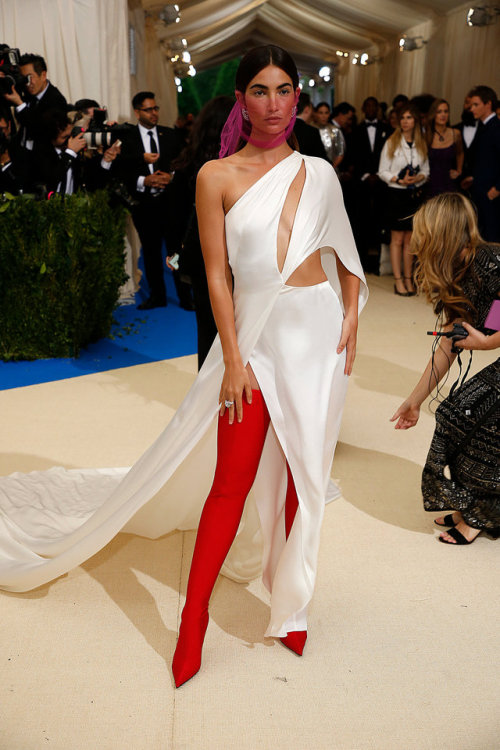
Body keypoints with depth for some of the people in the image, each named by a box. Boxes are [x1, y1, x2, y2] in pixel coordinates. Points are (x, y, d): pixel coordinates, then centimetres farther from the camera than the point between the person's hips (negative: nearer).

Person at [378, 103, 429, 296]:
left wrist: (418, 178, -10)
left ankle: (408, 279, 13)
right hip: (397, 194, -3)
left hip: (416, 194, 3)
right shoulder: (391, 143, -2)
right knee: (397, 239, -1)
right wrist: (400, 180, -18)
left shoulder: (421, 144, 8)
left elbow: (426, 170, 11)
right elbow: (383, 172, -4)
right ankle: (398, 281, 3)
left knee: (410, 239, 7)